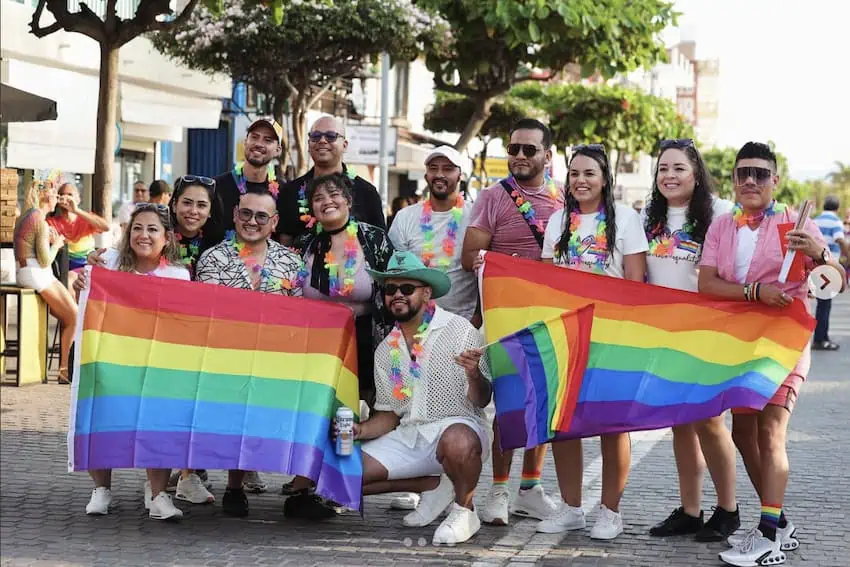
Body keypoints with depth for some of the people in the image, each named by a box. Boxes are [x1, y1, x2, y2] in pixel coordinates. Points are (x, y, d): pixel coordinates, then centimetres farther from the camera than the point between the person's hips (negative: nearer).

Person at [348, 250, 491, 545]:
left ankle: (464, 509, -10)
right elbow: (389, 415, 15)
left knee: (458, 442, -41)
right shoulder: (386, 350, 12)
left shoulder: (460, 331, -6)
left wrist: (474, 374, -32)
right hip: (408, 437, 6)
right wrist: (361, 430, -5)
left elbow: (481, 401, -9)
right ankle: (434, 485, 4)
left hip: (458, 425, -6)